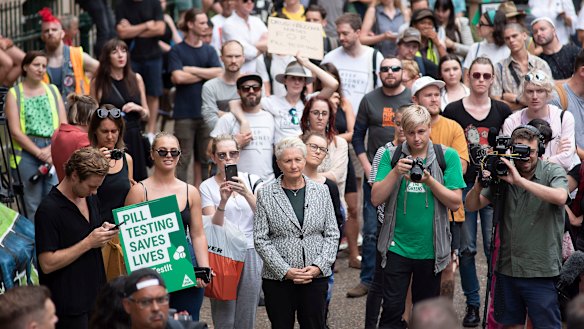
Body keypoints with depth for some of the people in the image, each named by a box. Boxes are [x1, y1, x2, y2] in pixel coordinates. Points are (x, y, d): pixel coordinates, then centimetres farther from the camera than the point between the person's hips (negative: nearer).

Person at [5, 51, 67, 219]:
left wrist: (51, 149, -7)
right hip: (27, 151, -2)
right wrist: (39, 153, -11)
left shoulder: (52, 90, 16)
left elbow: (64, 125, 8)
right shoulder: (14, 93, 6)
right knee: (33, 203, -4)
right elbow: (15, 131, -3)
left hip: (53, 150, 2)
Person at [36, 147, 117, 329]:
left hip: (96, 298, 7)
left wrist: (104, 234, 0)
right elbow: (47, 264, -21)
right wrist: (88, 243, -20)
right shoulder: (48, 210, -17)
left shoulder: (90, 198, 8)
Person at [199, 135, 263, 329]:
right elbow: (213, 227, -9)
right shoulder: (207, 187, 0)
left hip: (251, 254, 1)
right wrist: (223, 201, -26)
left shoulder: (252, 181, 3)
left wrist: (247, 194, -26)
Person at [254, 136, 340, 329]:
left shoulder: (321, 191, 7)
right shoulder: (266, 195, 0)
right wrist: (285, 271, -12)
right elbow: (260, 239, -3)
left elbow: (332, 234, 6)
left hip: (316, 277, 1)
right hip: (278, 278, -1)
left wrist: (318, 267, -7)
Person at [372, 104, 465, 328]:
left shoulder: (448, 156, -1)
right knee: (392, 310, -2)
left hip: (431, 249, 0)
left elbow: (455, 203, -5)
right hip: (397, 247, 0)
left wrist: (430, 181, -18)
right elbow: (376, 199, -5)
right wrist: (396, 172, -18)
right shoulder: (391, 156, 2)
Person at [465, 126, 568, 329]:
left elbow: (560, 197, -25)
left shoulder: (553, 172, -3)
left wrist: (520, 180, -27)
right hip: (507, 268, 4)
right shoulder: (502, 175, 7)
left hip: (540, 271, -4)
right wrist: (479, 184, -13)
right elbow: (472, 206, 8)